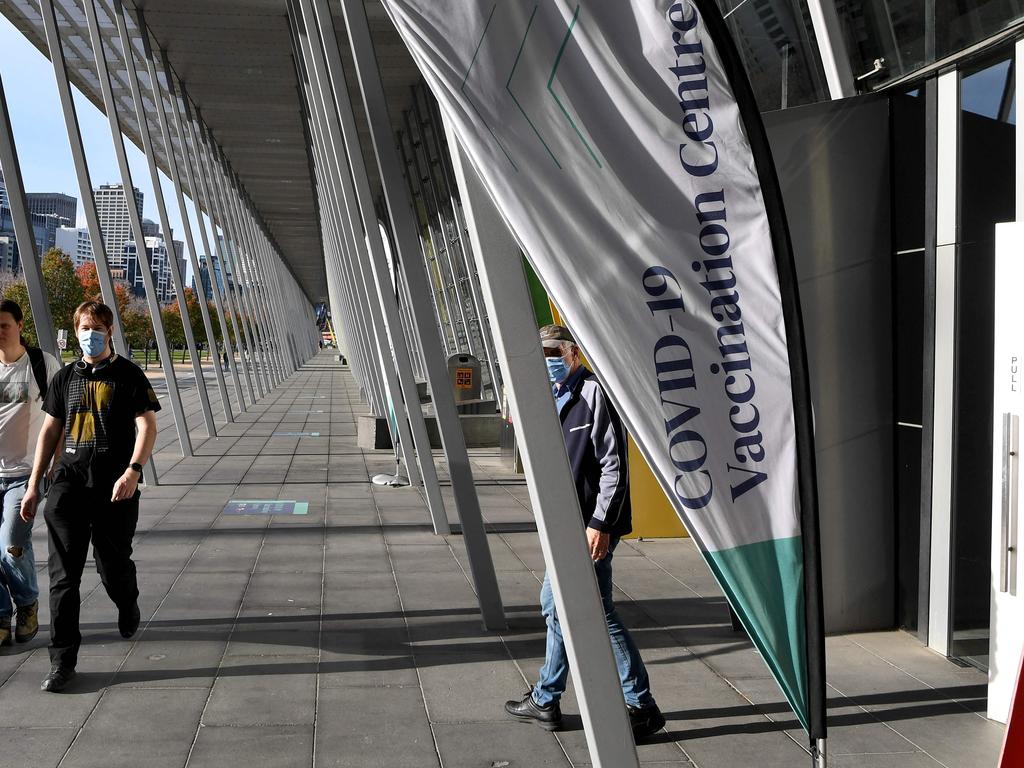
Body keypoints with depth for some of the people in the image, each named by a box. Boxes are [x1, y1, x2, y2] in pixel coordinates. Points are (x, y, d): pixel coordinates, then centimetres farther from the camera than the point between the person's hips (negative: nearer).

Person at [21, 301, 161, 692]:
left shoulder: (128, 375, 1)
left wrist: (133, 471, -21)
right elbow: (50, 431, 17)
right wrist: (33, 485, 13)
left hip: (114, 488, -3)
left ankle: (128, 606, 42)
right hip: (69, 484, 3)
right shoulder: (65, 378, 13)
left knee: (113, 567, 6)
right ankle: (62, 660, 4)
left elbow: (147, 427, -6)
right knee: (63, 574, -2)